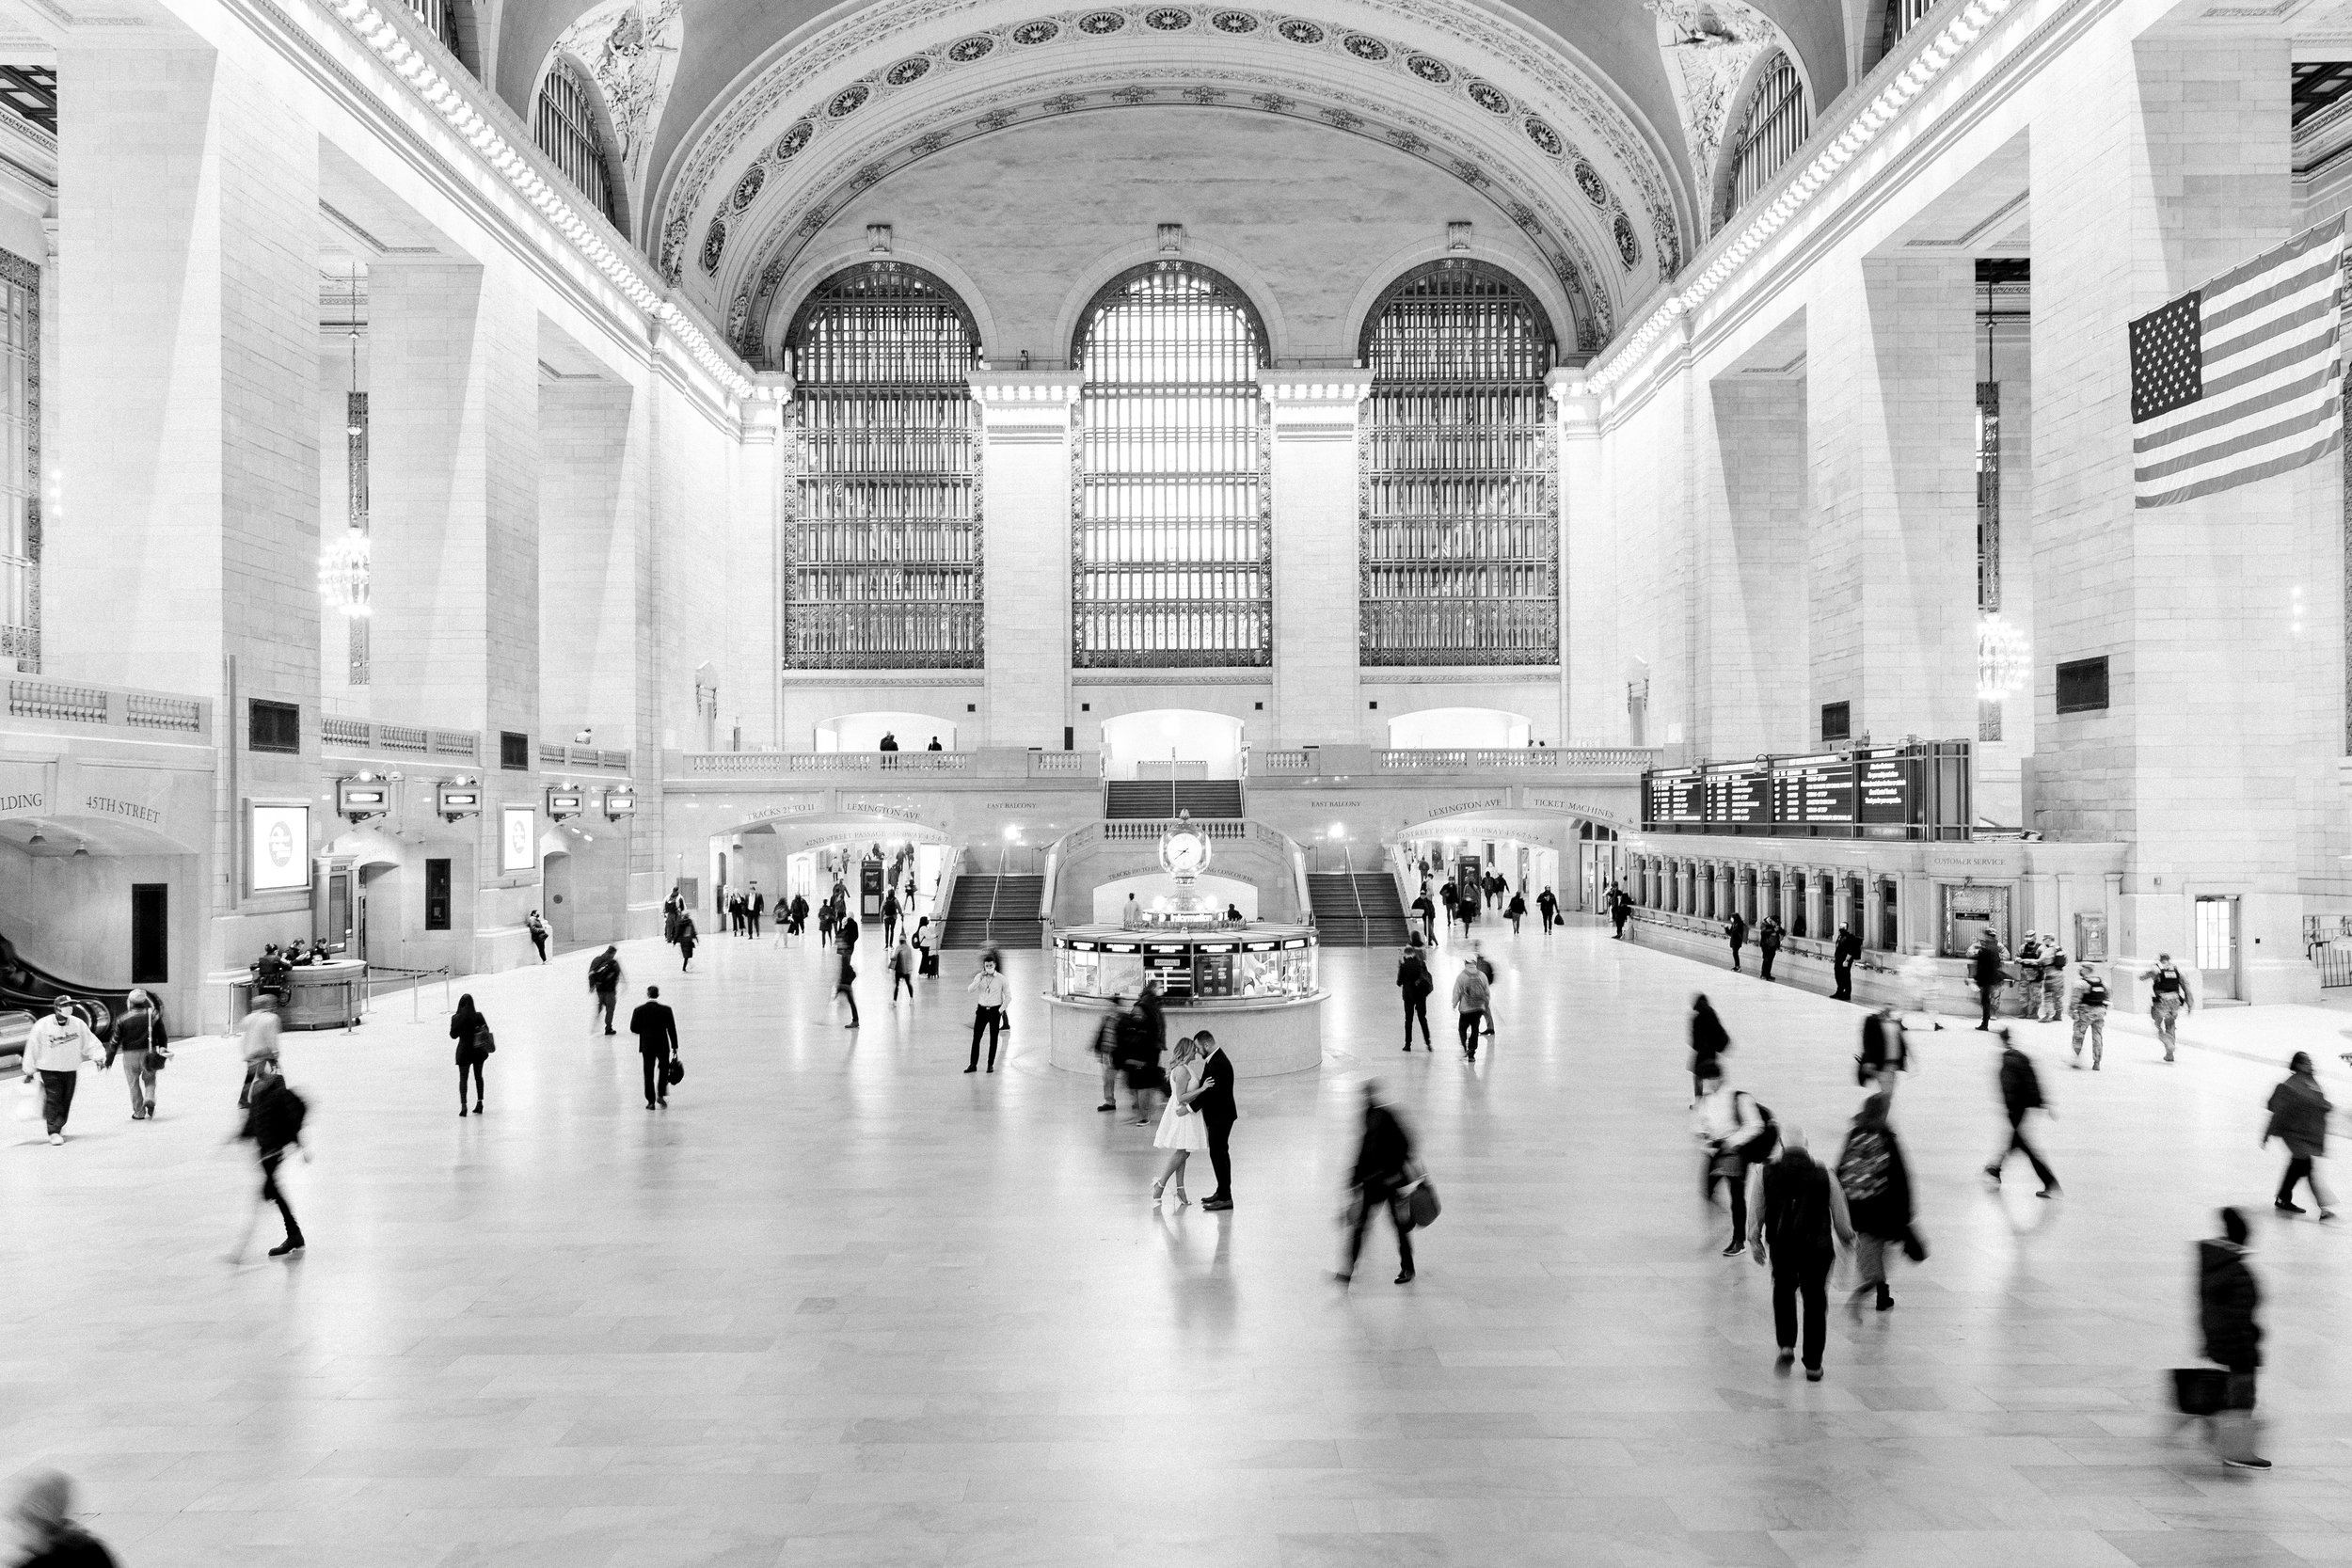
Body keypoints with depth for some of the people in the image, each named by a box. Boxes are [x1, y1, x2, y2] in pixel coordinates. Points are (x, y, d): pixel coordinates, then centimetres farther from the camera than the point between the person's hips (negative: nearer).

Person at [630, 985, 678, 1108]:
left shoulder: (639, 1009, -4)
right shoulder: (666, 1009, -5)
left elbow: (633, 1028, -2)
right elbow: (672, 1029, -3)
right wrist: (675, 1046, 3)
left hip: (646, 1046, 0)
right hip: (663, 1045, 0)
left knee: (648, 1074, 6)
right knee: (664, 1068, 20)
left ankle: (651, 1102, 4)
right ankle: (661, 1095, 10)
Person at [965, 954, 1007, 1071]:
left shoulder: (1001, 979, -5)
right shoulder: (979, 976, 0)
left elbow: (1008, 996, 0)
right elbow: (970, 989, -13)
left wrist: (1001, 1009, -7)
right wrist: (980, 978, -22)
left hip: (995, 1011, -2)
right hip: (982, 1009, 2)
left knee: (993, 1039, 5)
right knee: (976, 1037, 0)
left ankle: (991, 1065, 14)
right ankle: (973, 1064, 5)